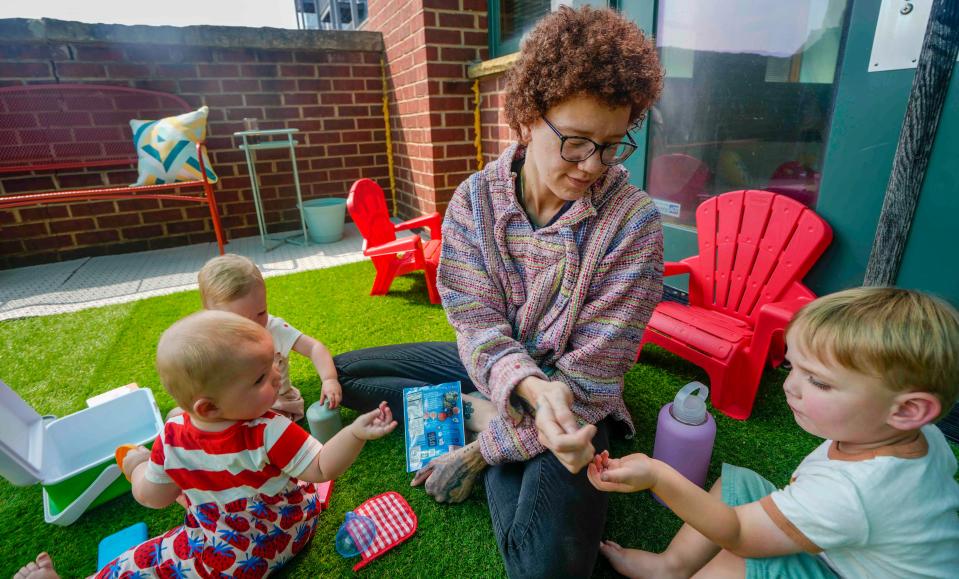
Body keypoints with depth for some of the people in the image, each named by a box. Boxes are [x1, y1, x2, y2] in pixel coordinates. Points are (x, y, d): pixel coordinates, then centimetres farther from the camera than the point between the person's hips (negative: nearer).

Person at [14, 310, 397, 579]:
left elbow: (152, 497, -7)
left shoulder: (173, 440, -25)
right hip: (290, 532, 0)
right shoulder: (270, 434, -35)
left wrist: (136, 467, 12)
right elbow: (321, 469, -29)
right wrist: (357, 433, -37)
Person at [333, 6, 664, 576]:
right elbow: (478, 324, -15)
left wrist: (489, 447, -18)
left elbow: (589, 376, -20)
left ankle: (491, 448, 0)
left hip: (573, 395, -3)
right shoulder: (476, 200, -11)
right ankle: (481, 413, -6)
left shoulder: (633, 220, -20)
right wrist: (530, 388, -36)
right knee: (344, 374, 5)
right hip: (490, 367, 4)